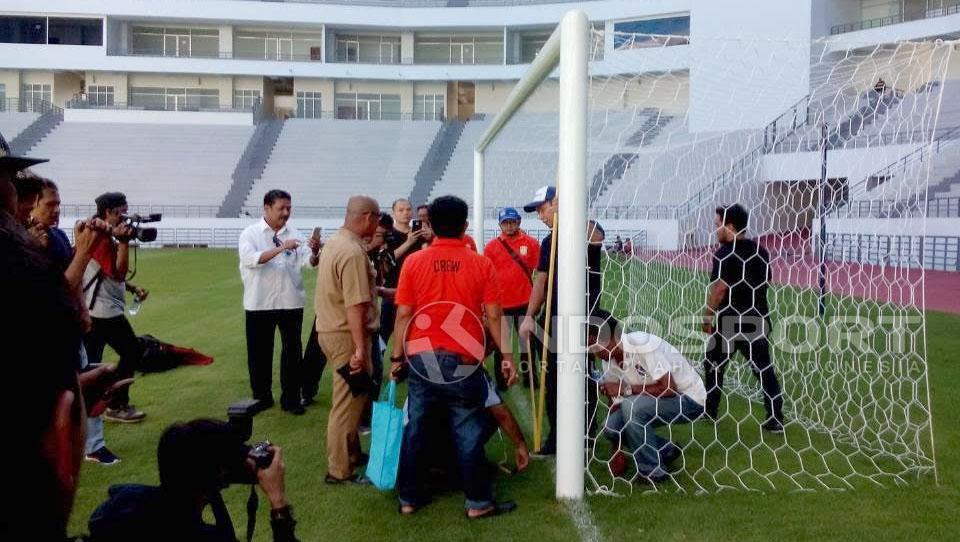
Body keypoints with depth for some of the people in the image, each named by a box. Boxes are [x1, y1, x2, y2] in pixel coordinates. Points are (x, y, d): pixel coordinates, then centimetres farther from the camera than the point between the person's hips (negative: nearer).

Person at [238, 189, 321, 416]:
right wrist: (281, 248, -29)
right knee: (259, 351, 8)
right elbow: (251, 259, -21)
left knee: (292, 350, 5)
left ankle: (291, 398, 15)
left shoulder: (293, 234, 5)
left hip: (291, 301, 2)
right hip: (260, 303, -2)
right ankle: (261, 396, 23)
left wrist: (314, 253, -29)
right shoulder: (251, 234, -2)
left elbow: (307, 261, -7)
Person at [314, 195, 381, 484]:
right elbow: (355, 306, -26)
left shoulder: (335, 242, 10)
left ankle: (352, 455, 33)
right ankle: (340, 470, 8)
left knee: (350, 398, 21)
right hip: (347, 334, -10)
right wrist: (360, 348, -27)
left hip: (332, 328, 10)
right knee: (349, 401, -1)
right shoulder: (353, 252, -22)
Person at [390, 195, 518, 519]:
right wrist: (506, 355, 5)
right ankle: (478, 503, 14)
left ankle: (409, 499, 21)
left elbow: (403, 314, -1)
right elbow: (493, 315, -3)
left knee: (416, 430, 11)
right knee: (468, 433, 6)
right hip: (464, 361, -1)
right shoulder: (481, 264, -3)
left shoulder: (413, 263, -1)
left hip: (422, 359, 2)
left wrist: (397, 357, 7)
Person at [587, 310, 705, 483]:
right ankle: (666, 451, 11)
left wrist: (626, 389, -29)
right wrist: (617, 453, -2)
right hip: (656, 402, 8)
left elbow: (669, 388, -30)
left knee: (630, 405, -29)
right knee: (610, 424, -10)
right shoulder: (610, 362, -4)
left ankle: (652, 470, -13)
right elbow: (615, 403, 1)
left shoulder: (641, 344, -28)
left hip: (689, 400, -8)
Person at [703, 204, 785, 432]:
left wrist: (707, 316, -10)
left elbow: (720, 289, -18)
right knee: (764, 369, 8)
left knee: (714, 365, 14)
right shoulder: (761, 252, 7)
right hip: (757, 318, 6)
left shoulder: (725, 253, -14)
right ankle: (775, 418, 4)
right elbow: (764, 284, 15)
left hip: (729, 321, -5)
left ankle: (710, 410, 22)